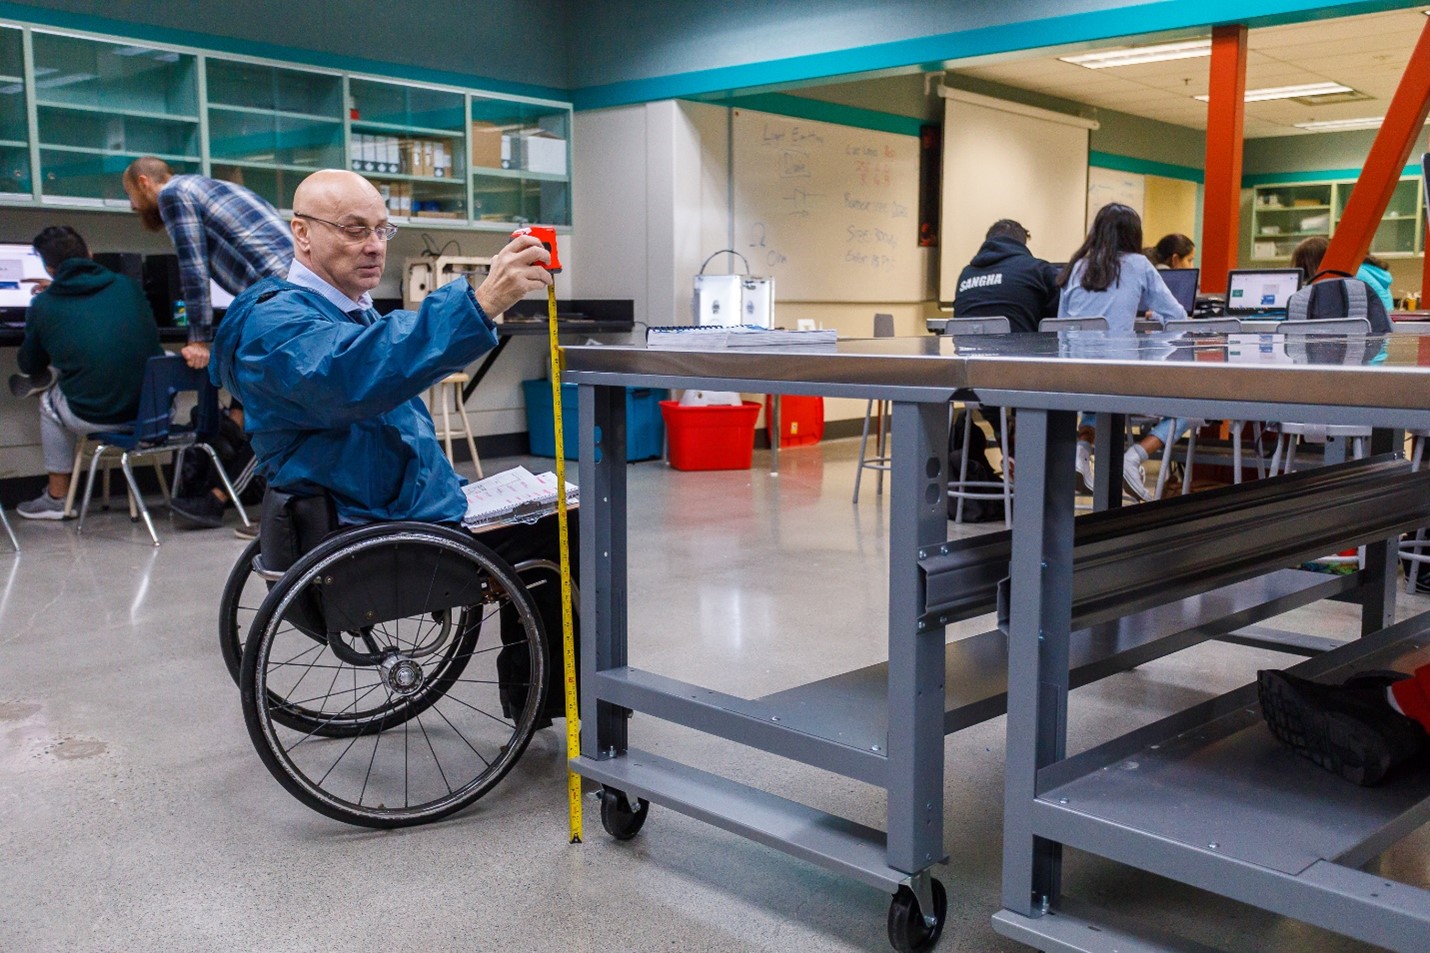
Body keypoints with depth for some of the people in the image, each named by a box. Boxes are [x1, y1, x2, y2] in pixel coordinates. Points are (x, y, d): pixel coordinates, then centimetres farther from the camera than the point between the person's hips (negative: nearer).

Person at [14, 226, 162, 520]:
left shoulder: (43, 305, 2)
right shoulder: (126, 286, 8)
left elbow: (30, 367, 15)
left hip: (94, 418, -1)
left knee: (48, 400, 29)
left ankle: (57, 497, 36)